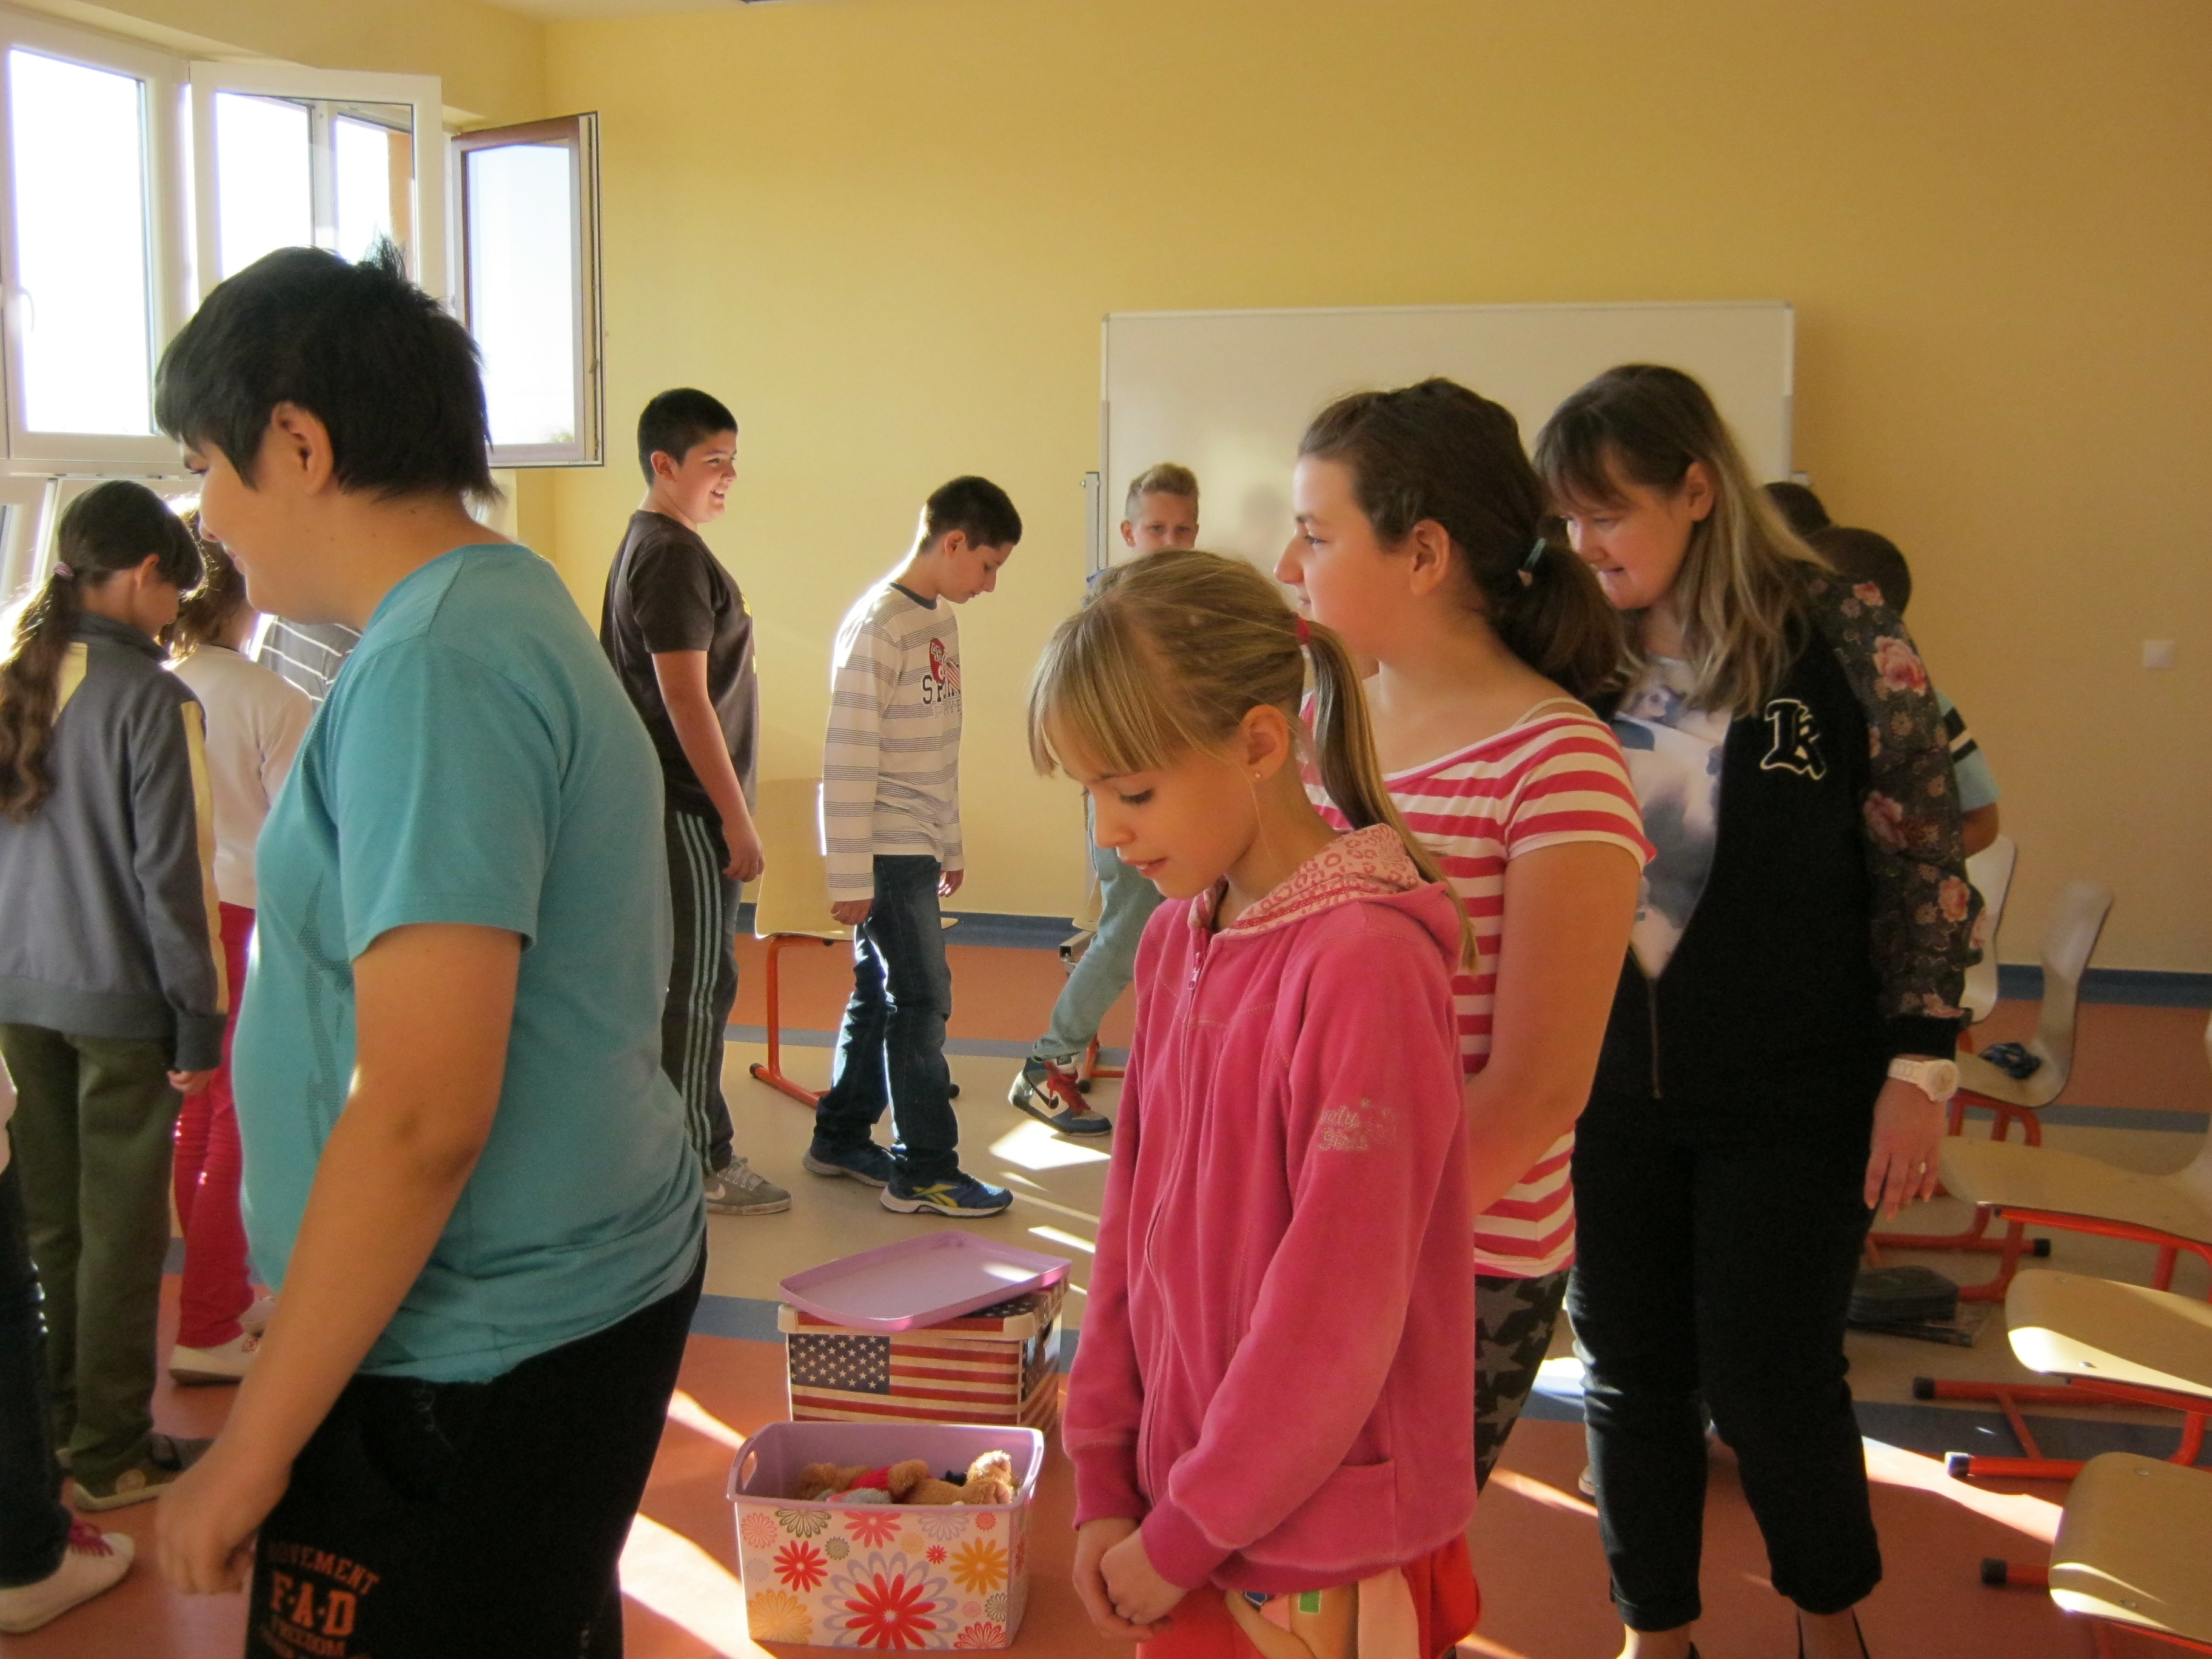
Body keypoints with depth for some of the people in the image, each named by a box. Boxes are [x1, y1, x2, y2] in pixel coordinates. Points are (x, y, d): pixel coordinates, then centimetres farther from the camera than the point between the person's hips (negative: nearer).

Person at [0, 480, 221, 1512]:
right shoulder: (150, 700, -16)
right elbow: (171, 875, -16)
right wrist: (199, 1020, -9)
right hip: (119, 1001, -6)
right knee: (120, 1232, 5)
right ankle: (111, 1455, 14)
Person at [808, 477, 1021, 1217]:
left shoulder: (942, 620, 12)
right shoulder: (879, 625, -16)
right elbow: (848, 756, -18)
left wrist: (951, 844, 19)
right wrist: (850, 875, -18)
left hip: (919, 847, 8)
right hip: (884, 849, -8)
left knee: (879, 993, 15)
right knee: (921, 999, -4)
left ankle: (841, 1139, 27)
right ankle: (925, 1171, 4)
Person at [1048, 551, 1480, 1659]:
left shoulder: (1364, 961, -22)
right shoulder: (1174, 941, 2)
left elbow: (1339, 1309, -20)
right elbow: (1134, 1215, 6)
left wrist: (1185, 1535, -12)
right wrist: (1105, 1480, 3)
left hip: (1325, 1558, -6)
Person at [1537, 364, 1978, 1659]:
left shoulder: (1847, 643, -10)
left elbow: (1925, 869, -6)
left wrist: (1920, 1068, -9)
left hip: (1791, 1099, -3)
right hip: (1611, 1084, 4)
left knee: (1768, 1379, 5)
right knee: (1628, 1371, 12)